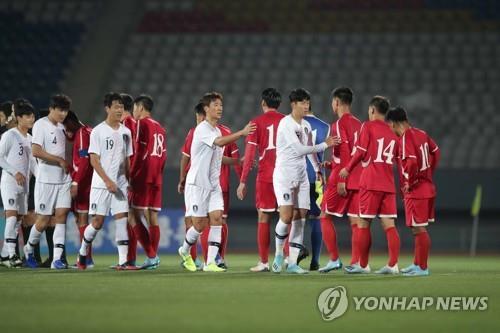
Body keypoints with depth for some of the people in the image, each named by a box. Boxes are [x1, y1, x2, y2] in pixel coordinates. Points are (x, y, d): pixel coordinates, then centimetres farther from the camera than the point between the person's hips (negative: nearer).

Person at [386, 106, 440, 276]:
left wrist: (409, 183, -15)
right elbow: (435, 151, 20)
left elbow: (411, 162, -29)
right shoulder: (421, 134, 8)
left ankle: (422, 267, 0)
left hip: (415, 191, -9)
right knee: (419, 228, 17)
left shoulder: (405, 138, -18)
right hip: (428, 186, 9)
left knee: (419, 229, -3)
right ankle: (417, 263, 26)